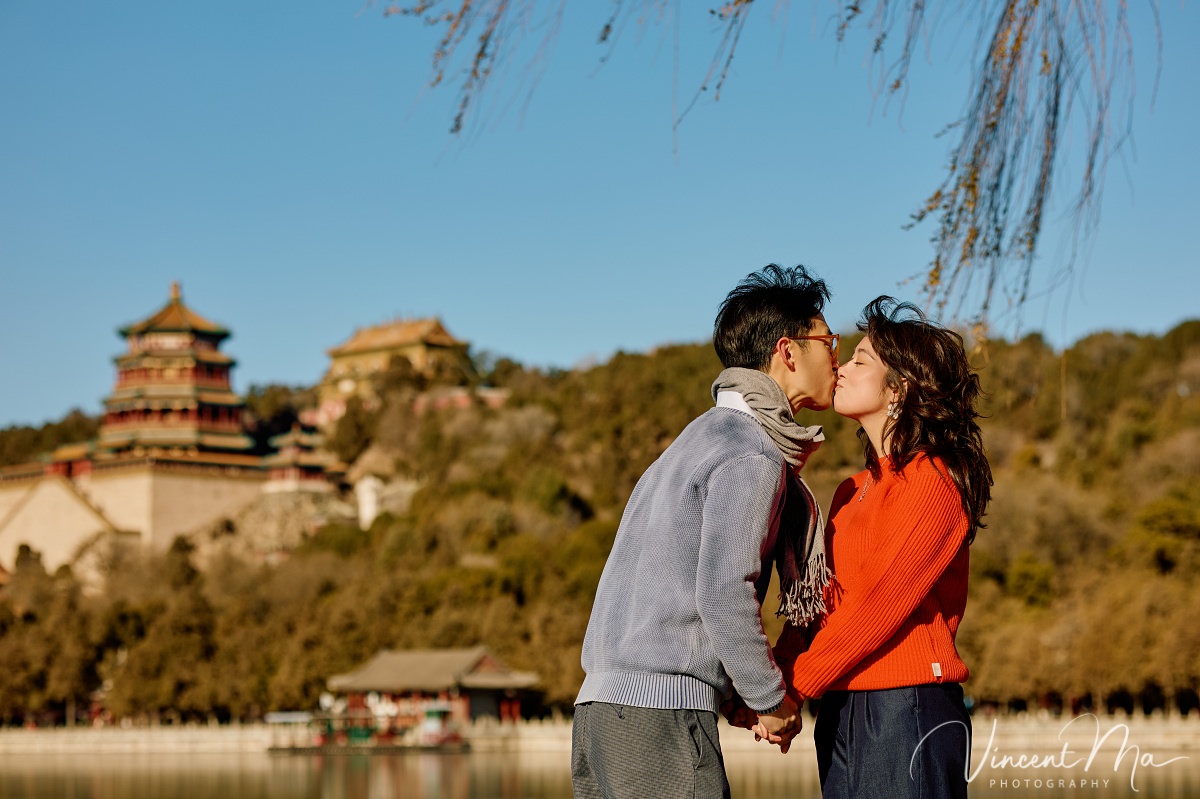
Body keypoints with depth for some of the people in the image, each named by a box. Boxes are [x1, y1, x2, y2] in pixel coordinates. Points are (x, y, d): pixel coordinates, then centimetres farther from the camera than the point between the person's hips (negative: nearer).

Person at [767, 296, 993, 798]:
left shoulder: (934, 480, -9)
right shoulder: (852, 492, 18)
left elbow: (881, 603, -15)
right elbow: (820, 600, 13)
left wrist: (792, 689, -11)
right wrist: (777, 673, -3)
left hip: (909, 707, -8)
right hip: (842, 715, 8)